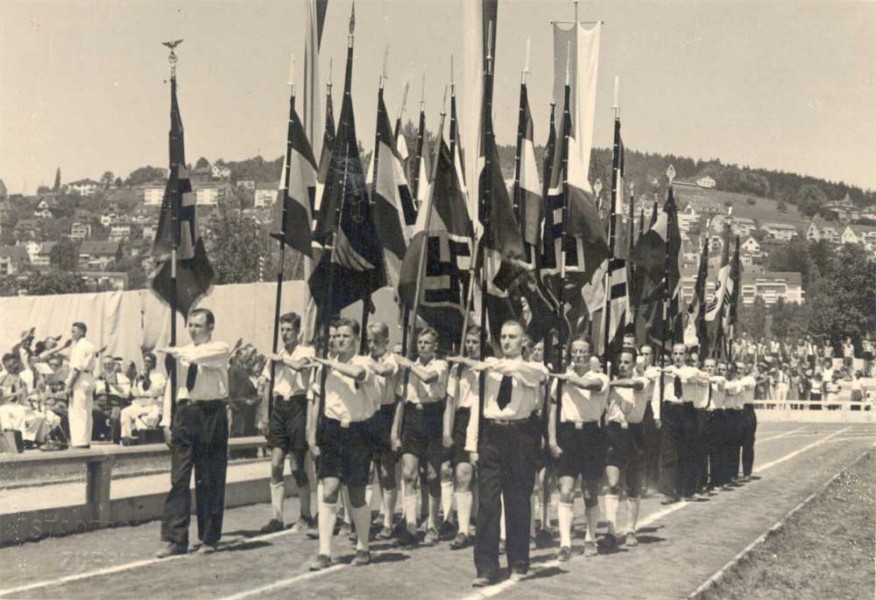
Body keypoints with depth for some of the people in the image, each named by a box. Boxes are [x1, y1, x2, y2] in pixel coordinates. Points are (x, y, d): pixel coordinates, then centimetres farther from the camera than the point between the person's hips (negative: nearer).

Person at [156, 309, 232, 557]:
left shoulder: (221, 349, -1)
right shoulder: (181, 354, 12)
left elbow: (199, 357, -22)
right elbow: (171, 386, 11)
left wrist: (174, 351, -6)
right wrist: (167, 421, 3)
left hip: (212, 414, -3)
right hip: (184, 413, 4)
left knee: (210, 480, 3)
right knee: (179, 478, 1)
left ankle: (209, 539, 14)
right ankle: (175, 539, 5)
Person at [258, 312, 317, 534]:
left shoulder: (306, 352, 0)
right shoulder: (275, 356, 12)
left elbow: (300, 365, -24)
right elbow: (267, 386, 16)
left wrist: (281, 359, -9)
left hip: (298, 406, -4)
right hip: (279, 408, 4)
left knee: (296, 466, 0)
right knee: (276, 464, -2)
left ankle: (306, 516, 15)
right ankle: (276, 517, 2)